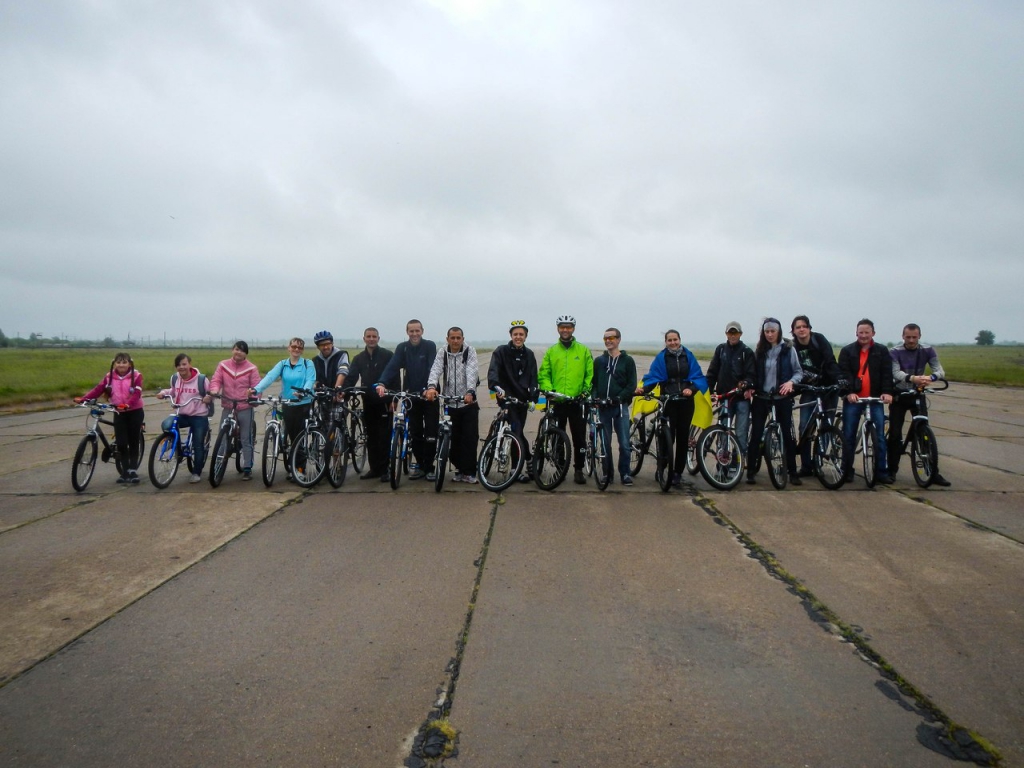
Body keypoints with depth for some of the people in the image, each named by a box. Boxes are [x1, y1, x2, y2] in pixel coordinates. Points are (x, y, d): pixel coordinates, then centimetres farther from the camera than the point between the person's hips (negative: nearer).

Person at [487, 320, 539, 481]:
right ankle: (528, 462, -5)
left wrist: (533, 398, -5)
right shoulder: (501, 352, -3)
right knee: (517, 431, -14)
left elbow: (533, 378, 7)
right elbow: (493, 370, -18)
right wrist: (496, 386, -37)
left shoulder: (529, 354, 9)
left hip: (522, 399, 3)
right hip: (507, 398, -3)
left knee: (517, 432, 7)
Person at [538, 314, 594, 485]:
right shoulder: (551, 351, 9)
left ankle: (579, 470, 13)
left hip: (578, 401, -1)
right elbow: (543, 374, 6)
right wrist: (548, 390, -9)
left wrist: (586, 390, -8)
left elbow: (590, 373, 5)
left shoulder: (583, 350, 6)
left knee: (579, 438, 2)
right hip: (556, 401, 1)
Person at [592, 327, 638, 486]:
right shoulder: (598, 361, 11)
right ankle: (607, 473, 16)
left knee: (624, 443, -4)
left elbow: (632, 385, -2)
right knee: (605, 443, 7)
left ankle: (625, 473, 6)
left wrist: (619, 397, -14)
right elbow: (593, 382, 10)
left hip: (620, 406, -2)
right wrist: (595, 397, -8)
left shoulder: (627, 361, 4)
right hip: (603, 407, 2)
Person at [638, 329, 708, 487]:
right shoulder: (661, 358, 0)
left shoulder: (688, 356, 5)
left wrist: (692, 389, -18)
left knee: (683, 437, 6)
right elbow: (652, 377, -6)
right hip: (668, 401, -2)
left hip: (686, 401, 2)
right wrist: (644, 388, -25)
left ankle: (678, 472, 16)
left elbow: (698, 377, 1)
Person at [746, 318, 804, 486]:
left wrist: (791, 382, -17)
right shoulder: (759, 351, 5)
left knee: (787, 434, 1)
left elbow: (798, 371, 1)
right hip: (761, 398, 2)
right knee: (756, 434, 0)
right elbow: (754, 373, 8)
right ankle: (751, 471, 8)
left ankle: (792, 472, 11)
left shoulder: (788, 349, -2)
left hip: (782, 398, -1)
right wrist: (751, 386, -9)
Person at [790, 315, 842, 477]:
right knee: (804, 427, -4)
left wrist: (837, 382, -28)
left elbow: (830, 362, -16)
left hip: (827, 387, -2)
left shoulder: (819, 340, -8)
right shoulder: (793, 348, -1)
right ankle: (806, 466, 3)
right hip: (808, 390, 2)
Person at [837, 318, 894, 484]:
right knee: (848, 435, 3)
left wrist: (887, 392, -17)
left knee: (878, 436, 1)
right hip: (853, 399, 0)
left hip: (875, 399, 1)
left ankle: (882, 471, 9)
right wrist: (849, 392, -21)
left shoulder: (882, 351, 7)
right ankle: (847, 470, 13)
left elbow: (887, 373, -1)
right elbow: (844, 373, -6)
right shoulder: (847, 351, 3)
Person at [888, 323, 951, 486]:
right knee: (895, 434, -2)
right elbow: (896, 373, -27)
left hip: (918, 395, 1)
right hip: (899, 396, -1)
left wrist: (930, 377, -40)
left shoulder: (928, 351, -6)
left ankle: (934, 473, 1)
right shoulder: (895, 352, -12)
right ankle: (892, 470, 11)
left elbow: (940, 370, -16)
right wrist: (912, 378, -48)